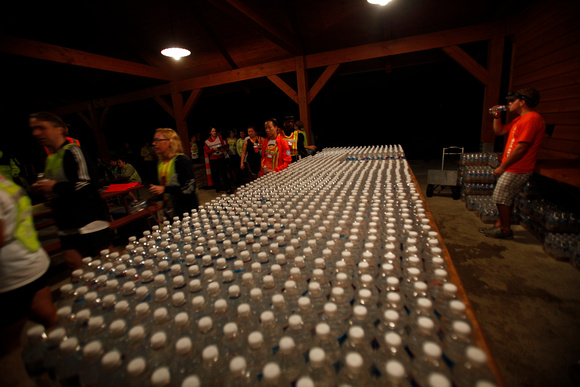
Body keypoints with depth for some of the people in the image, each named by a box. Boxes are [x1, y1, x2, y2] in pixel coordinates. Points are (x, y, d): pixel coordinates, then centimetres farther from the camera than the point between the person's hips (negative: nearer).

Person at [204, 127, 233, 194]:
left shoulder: (219, 137, 8)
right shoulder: (207, 142, 5)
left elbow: (224, 145, 7)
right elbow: (207, 151, 3)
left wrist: (224, 148, -16)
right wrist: (213, 149, -14)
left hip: (221, 158, 0)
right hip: (213, 160, 0)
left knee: (224, 173, -5)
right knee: (215, 175, 4)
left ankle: (228, 188, -2)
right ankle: (218, 188, 16)